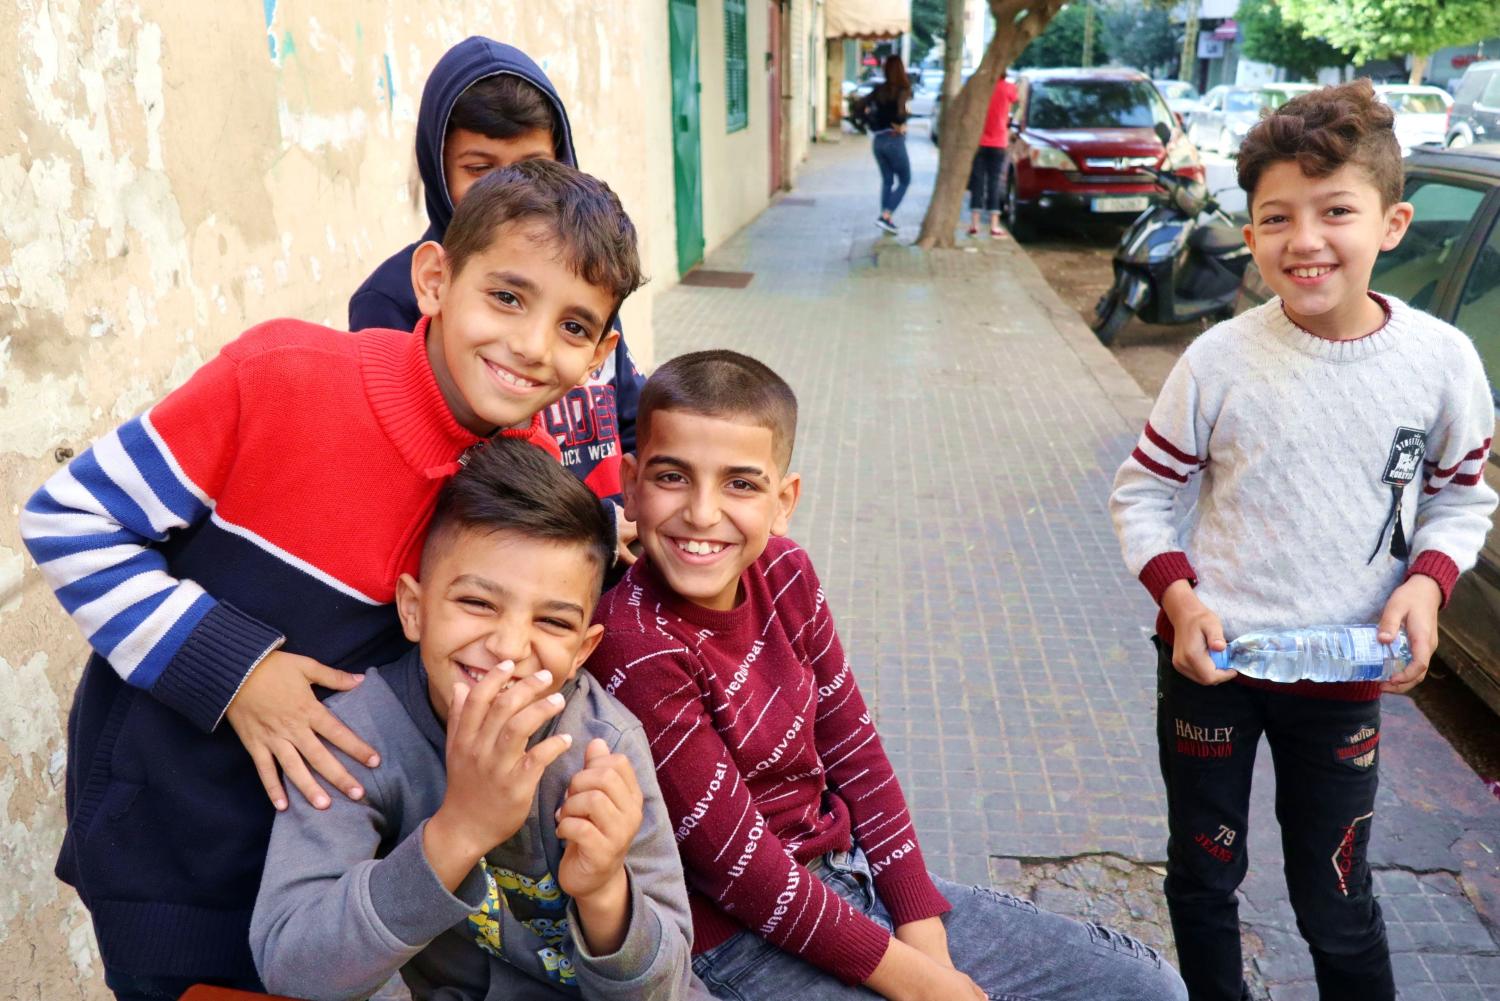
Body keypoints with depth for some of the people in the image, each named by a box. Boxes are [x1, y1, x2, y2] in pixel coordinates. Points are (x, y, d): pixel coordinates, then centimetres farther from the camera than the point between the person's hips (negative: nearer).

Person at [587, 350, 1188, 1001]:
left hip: (853, 876, 7)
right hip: (741, 937, -6)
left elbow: (853, 750, 1)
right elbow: (740, 867, -21)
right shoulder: (637, 649, -25)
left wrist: (921, 923, -4)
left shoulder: (783, 571, -5)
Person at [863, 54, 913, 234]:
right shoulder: (903, 89, -9)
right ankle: (885, 216, -7)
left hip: (878, 140, 6)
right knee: (904, 181, 6)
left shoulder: (880, 89, 7)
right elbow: (900, 109, -26)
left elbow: (865, 107, -1)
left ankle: (886, 220, 13)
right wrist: (899, 125, -11)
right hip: (894, 140, -6)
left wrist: (874, 124, 6)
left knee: (887, 181, 16)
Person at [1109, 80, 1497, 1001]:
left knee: (1334, 900, 13)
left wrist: (1425, 582, -13)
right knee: (1204, 873, 17)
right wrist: (1179, 596, -18)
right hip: (1210, 658, 0)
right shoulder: (1222, 360, -14)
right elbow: (1141, 491, -4)